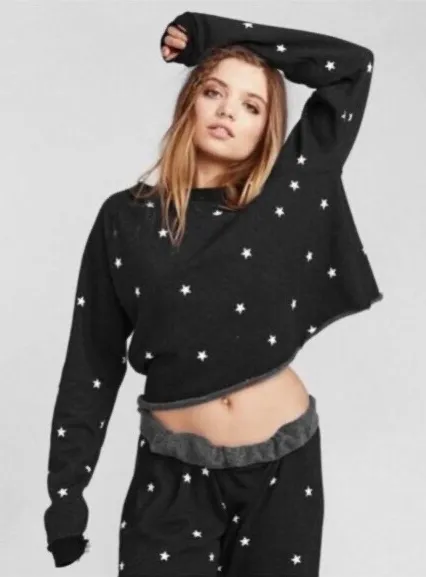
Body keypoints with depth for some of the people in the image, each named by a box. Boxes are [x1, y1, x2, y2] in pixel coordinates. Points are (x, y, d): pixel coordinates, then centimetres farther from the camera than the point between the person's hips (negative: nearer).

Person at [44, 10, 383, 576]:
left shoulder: (285, 197, -1)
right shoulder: (126, 218, -2)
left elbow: (354, 65, -2)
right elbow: (92, 367, 0)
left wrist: (215, 34, -2)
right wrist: (66, 492, -2)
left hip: (285, 463, 1)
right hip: (174, 474, -1)